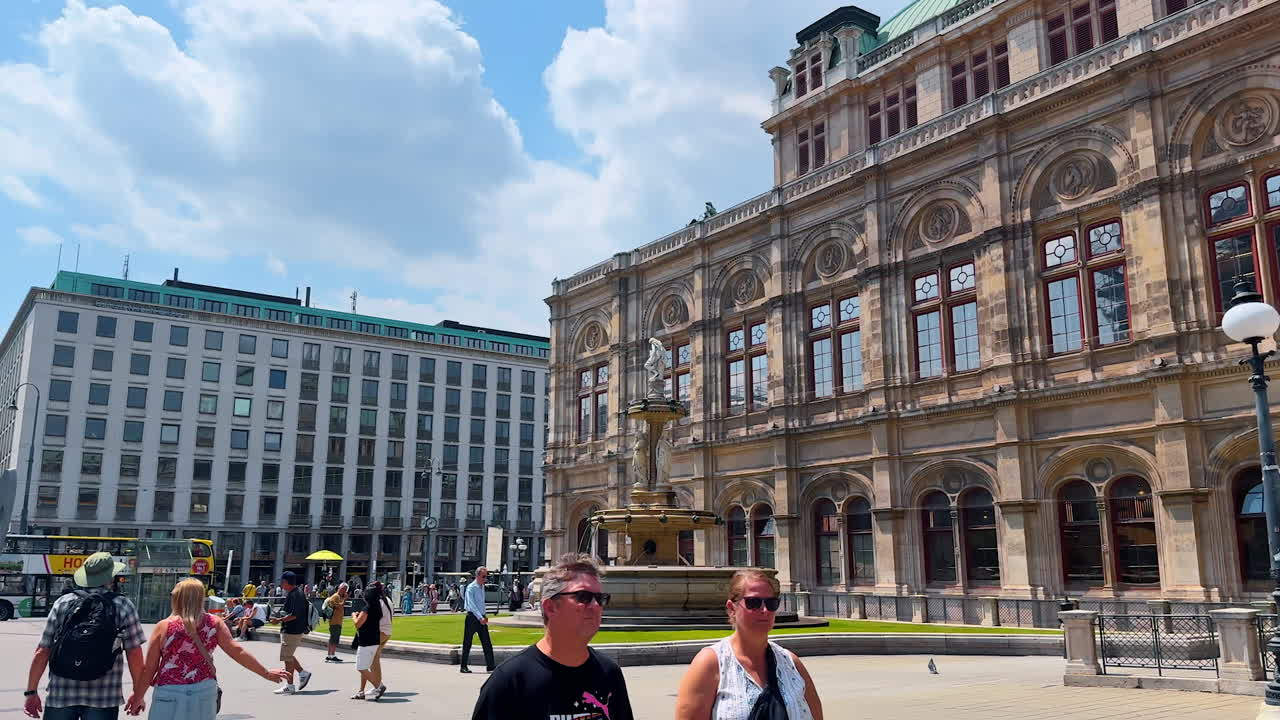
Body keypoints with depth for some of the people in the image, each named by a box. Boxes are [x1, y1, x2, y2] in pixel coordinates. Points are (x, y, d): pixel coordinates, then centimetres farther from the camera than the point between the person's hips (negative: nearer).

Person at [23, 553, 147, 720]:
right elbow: (134, 653, -3)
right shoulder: (123, 606, -3)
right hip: (103, 700, -2)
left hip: (60, 694, 2)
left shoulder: (62, 603, 2)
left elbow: (42, 652, 1)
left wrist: (31, 692, 10)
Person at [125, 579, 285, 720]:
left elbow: (149, 668, -1)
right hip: (204, 692, 3)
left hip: (171, 693, -3)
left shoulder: (164, 626, -4)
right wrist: (267, 673, 6)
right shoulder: (214, 623, 1)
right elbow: (237, 651, -2)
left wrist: (137, 697, 13)